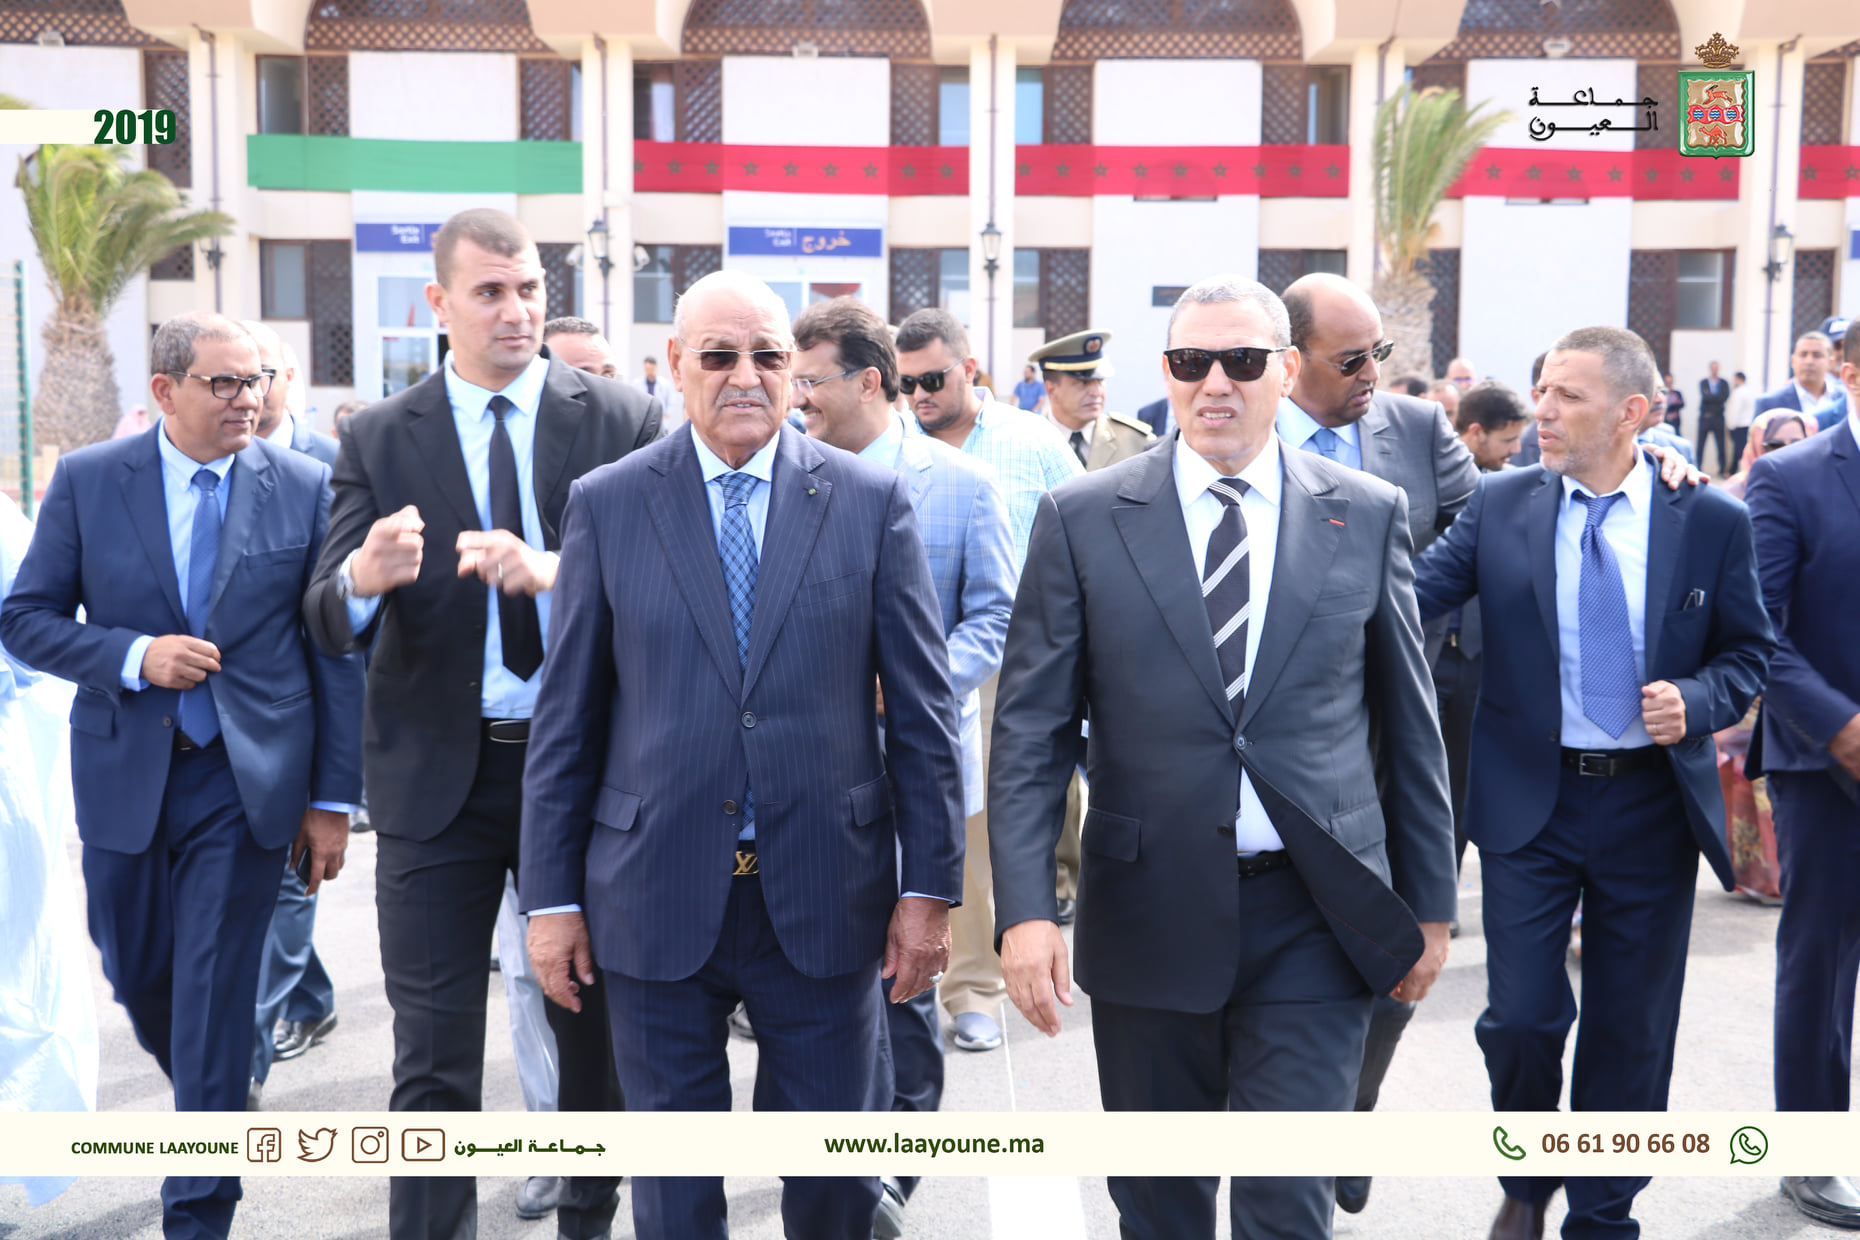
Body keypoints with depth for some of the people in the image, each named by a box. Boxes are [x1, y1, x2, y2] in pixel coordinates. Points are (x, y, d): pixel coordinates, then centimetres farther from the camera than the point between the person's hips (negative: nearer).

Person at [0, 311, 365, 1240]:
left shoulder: (303, 487, -3)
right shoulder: (86, 481, -1)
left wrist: (333, 798, -3)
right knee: (138, 981, 17)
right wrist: (134, 656, -17)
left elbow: (335, 648, -1)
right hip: (125, 774, 2)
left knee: (214, 1002, 0)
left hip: (247, 779, -2)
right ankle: (214, 1103, 47)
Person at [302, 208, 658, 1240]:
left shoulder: (621, 420, 0)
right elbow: (327, 620, -4)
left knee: (596, 1027, 15)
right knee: (434, 1056, 5)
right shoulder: (378, 439, 2)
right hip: (437, 772, 0)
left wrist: (553, 572, -26)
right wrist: (364, 578, -28)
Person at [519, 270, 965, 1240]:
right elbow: (566, 715, 3)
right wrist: (550, 896, 1)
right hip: (657, 899, 0)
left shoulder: (872, 501, 0)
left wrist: (931, 886, -2)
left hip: (826, 896, 0)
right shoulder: (605, 505, 2)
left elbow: (921, 706, 1)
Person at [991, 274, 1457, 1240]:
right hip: (1151, 916, 0)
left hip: (1313, 918, 0)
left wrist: (1428, 904, 10)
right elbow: (1030, 731, -2)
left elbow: (1410, 725, 9)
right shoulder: (1082, 520, 0)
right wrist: (1024, 910, -11)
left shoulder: (1368, 515, 3)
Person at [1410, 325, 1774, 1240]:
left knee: (1631, 1029, 11)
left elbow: (1748, 652, 5)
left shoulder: (1711, 521, -2)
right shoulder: (1499, 506, -2)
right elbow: (1408, 595, -10)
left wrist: (1696, 702, -14)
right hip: (1529, 798, 0)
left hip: (1653, 805, 1)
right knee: (1521, 1017, 0)